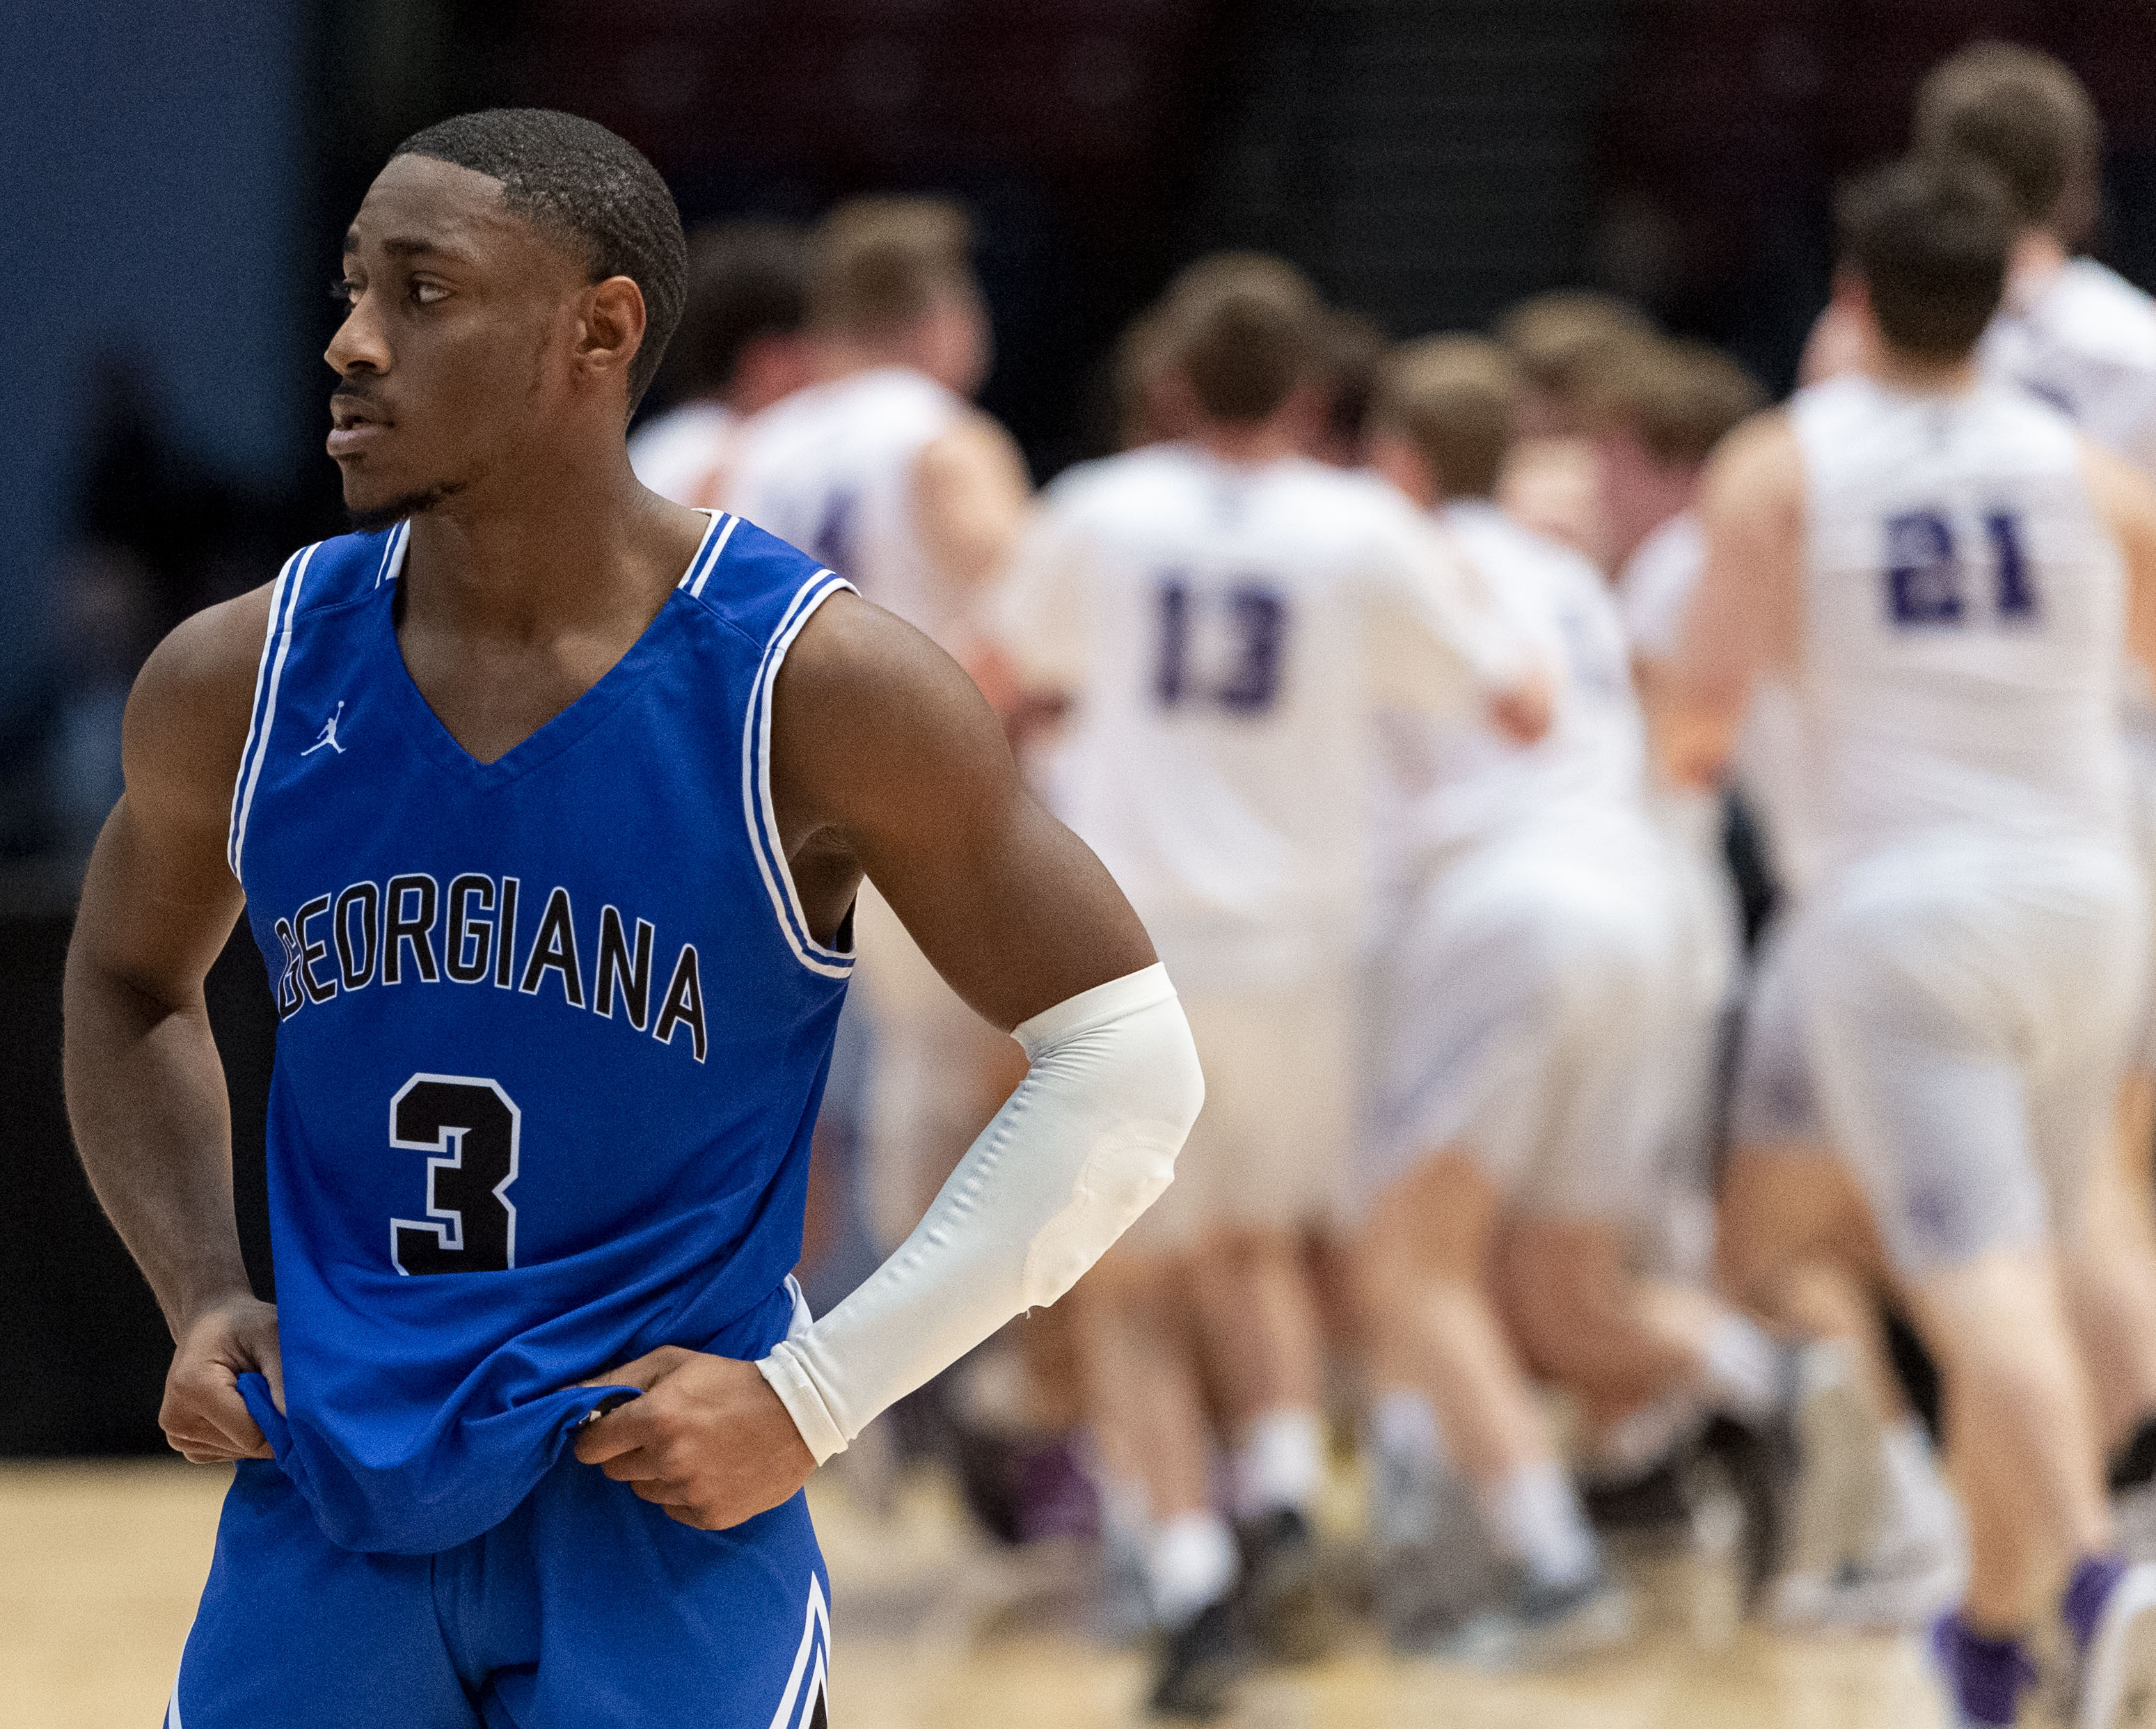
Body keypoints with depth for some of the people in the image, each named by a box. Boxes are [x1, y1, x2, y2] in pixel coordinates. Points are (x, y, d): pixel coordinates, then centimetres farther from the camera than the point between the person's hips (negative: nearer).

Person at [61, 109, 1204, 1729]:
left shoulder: (811, 684, -12)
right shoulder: (244, 681, -1)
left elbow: (1126, 1066, -8)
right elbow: (128, 982, 21)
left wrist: (814, 1400, -11)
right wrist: (201, 1299, 5)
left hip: (661, 1503, -3)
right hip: (327, 1508, 3)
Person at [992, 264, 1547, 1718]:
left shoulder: (1100, 515, 2)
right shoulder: (1363, 533, 0)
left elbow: (1011, 673, 20)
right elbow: (1518, 705, 6)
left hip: (1120, 938, -1)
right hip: (1291, 940, 1)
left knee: (1133, 1283, 8)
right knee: (1259, 1243, 23)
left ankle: (1188, 1567, -10)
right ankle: (1283, 1495, 1)